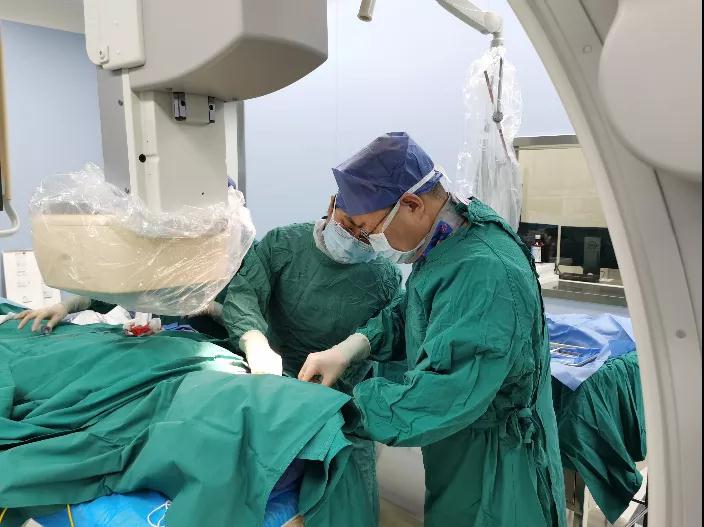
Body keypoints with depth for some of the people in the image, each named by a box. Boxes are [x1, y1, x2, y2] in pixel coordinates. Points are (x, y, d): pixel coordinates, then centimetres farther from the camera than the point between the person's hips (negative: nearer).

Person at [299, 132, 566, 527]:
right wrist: (352, 347, -7)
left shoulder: (484, 276, -34)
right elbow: (408, 312, 10)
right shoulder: (449, 240, -3)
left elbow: (430, 403, -35)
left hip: (492, 476, -8)